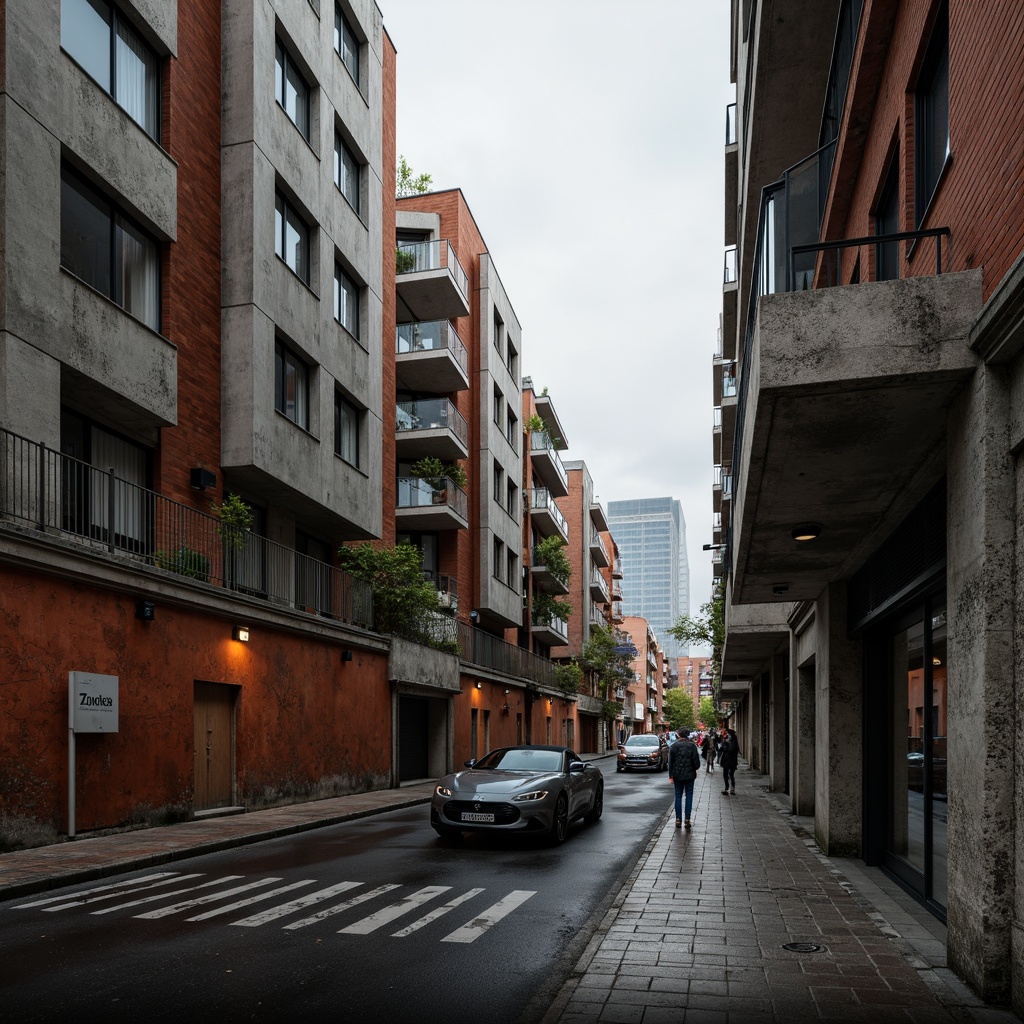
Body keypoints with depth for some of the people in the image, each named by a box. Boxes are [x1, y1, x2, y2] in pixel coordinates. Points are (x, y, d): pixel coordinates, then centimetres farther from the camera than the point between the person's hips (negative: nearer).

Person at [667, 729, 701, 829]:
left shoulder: (673, 746, -2)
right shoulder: (692, 745, -6)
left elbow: (670, 762, -2)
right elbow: (696, 760, -6)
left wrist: (671, 776, 3)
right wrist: (696, 767, 16)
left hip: (677, 775, 1)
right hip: (689, 775, -1)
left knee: (678, 796, 8)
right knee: (689, 796, 5)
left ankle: (678, 820, 6)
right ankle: (687, 819, 1)